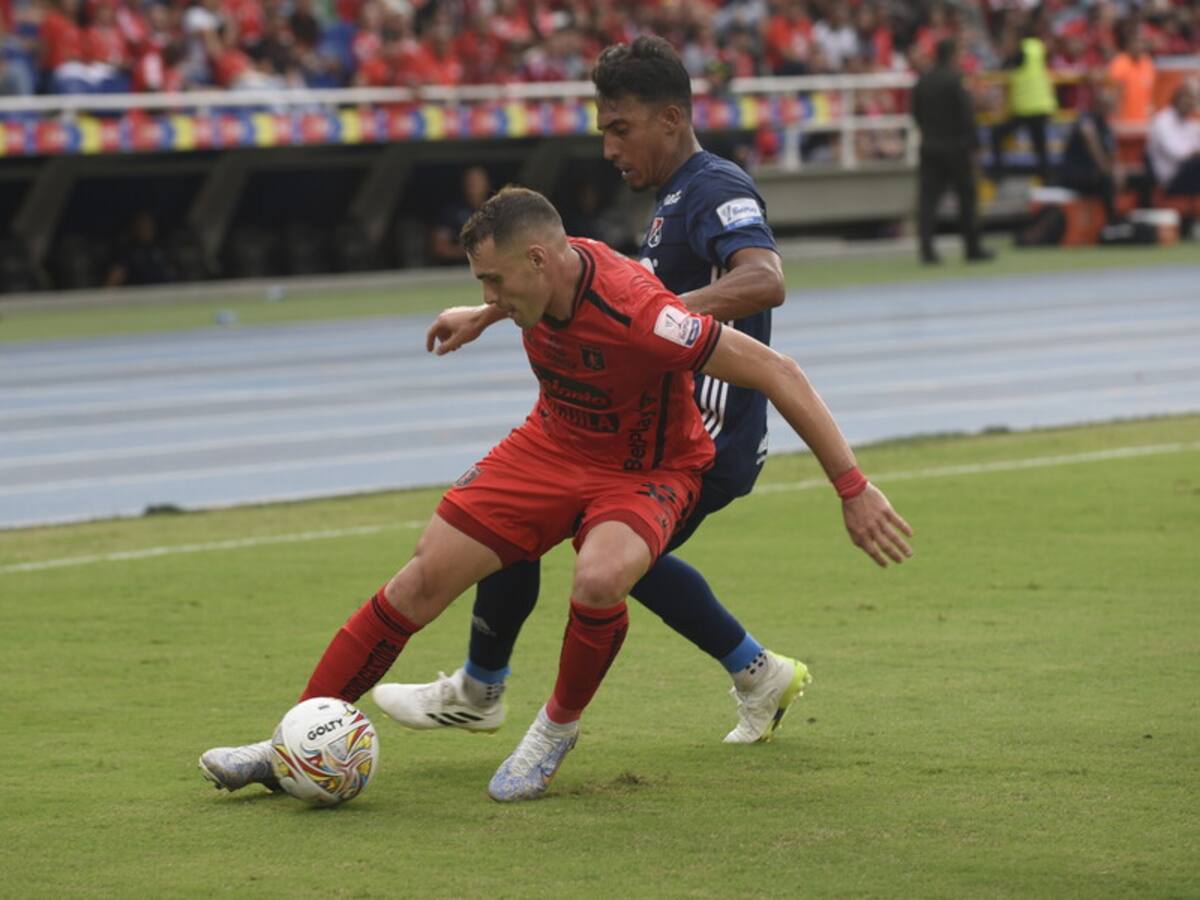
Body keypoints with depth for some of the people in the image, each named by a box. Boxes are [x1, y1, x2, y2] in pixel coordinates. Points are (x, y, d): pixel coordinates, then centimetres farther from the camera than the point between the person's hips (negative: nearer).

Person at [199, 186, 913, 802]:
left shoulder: (637, 314, -35)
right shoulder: (541, 280, -15)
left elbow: (777, 372, -32)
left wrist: (853, 487, -32)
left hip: (646, 471, -6)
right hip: (552, 446, 6)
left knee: (599, 580, -37)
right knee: (427, 574, -6)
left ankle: (559, 728, -6)